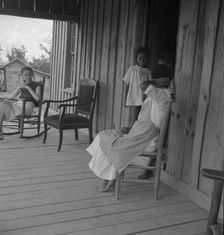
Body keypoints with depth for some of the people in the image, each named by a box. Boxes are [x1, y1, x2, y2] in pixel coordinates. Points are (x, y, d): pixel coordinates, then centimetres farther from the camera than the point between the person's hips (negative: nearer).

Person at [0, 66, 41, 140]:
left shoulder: (37, 86, 3)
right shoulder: (23, 86, 21)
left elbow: (38, 98, -15)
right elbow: (11, 96, 24)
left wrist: (28, 88, -15)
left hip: (27, 107, -6)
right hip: (19, 104, 6)